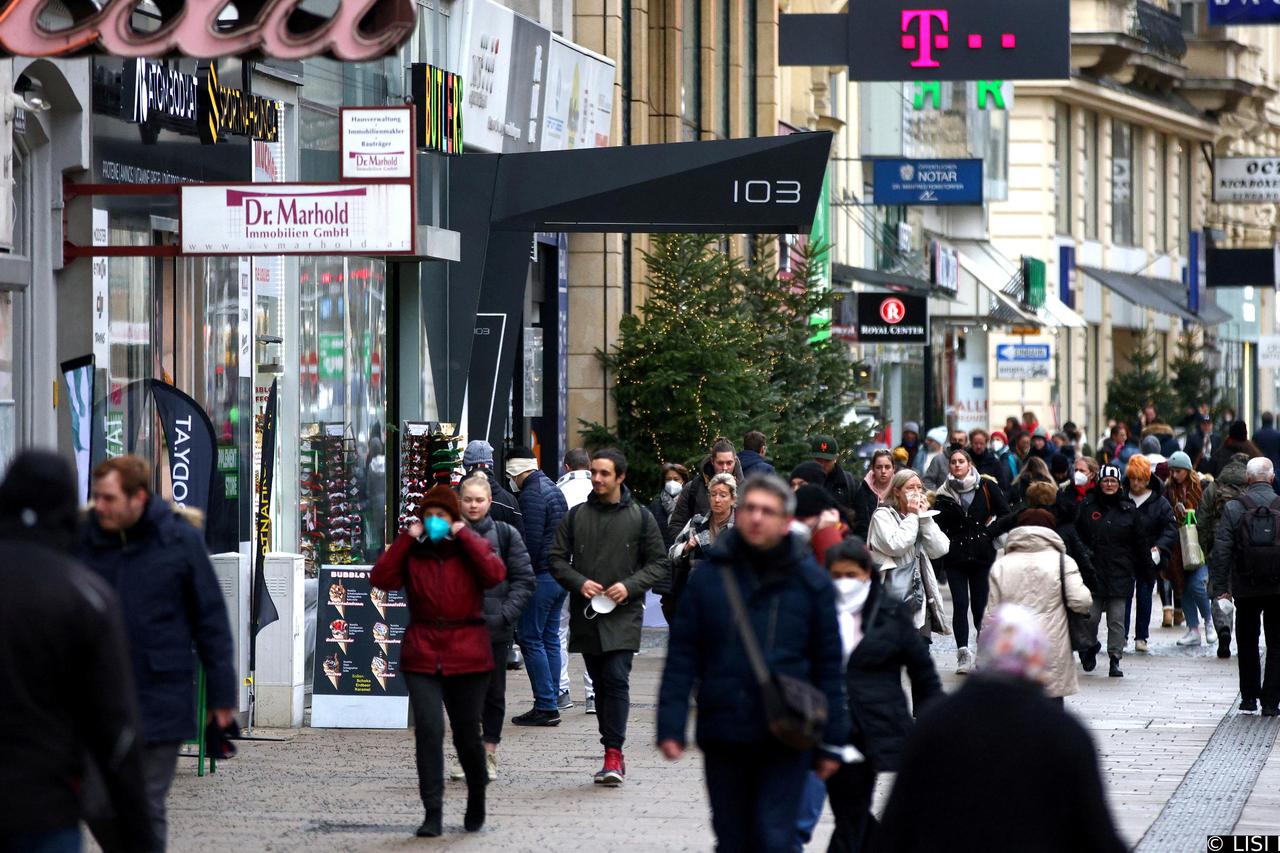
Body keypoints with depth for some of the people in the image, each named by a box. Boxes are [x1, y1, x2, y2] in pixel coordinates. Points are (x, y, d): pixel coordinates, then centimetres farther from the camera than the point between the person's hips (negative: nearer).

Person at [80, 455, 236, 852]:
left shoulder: (181, 539, -3)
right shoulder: (84, 538, 2)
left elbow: (211, 619, 1)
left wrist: (222, 692, 0)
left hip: (160, 699, -2)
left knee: (147, 809, 2)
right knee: (96, 804, 3)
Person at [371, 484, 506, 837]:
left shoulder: (471, 547, 6)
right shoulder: (412, 552, 7)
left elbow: (495, 574, -14)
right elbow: (381, 578, -8)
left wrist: (464, 536, -12)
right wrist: (406, 539, -8)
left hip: (467, 655, 0)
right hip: (422, 655, 0)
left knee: (467, 735, 7)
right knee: (428, 731, -12)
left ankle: (477, 797, 33)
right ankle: (432, 814, -10)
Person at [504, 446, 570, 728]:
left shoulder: (531, 495, -13)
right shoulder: (554, 489, 17)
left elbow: (531, 540, -19)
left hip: (541, 576, -9)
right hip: (561, 574, 9)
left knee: (531, 639, -6)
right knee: (550, 638, 12)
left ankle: (546, 707, -9)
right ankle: (551, 704, 14)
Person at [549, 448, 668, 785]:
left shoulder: (640, 518, 4)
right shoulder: (576, 516, 9)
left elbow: (659, 564, 6)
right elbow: (557, 559, 10)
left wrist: (630, 586, -10)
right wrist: (579, 583, -9)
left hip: (623, 615, -3)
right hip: (586, 615, 3)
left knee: (616, 679, -15)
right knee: (600, 684, 8)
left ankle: (613, 754, -18)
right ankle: (614, 756, 15)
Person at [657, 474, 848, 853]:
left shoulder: (811, 582, 1)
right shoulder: (709, 576, 3)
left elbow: (829, 665, 4)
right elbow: (682, 655, 3)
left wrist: (831, 742, 2)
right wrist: (670, 725, -5)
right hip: (723, 735, 2)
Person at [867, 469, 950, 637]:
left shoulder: (922, 517, 17)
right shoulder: (883, 516, -1)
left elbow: (939, 550, 4)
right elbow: (895, 546, -17)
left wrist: (925, 517, -1)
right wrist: (912, 517, -7)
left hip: (920, 595, 6)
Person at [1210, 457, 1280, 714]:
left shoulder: (1233, 509, -5)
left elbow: (1221, 551, -7)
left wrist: (1220, 586, -3)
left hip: (1245, 589, 0)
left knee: (1247, 644, 15)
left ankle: (1249, 696, 17)